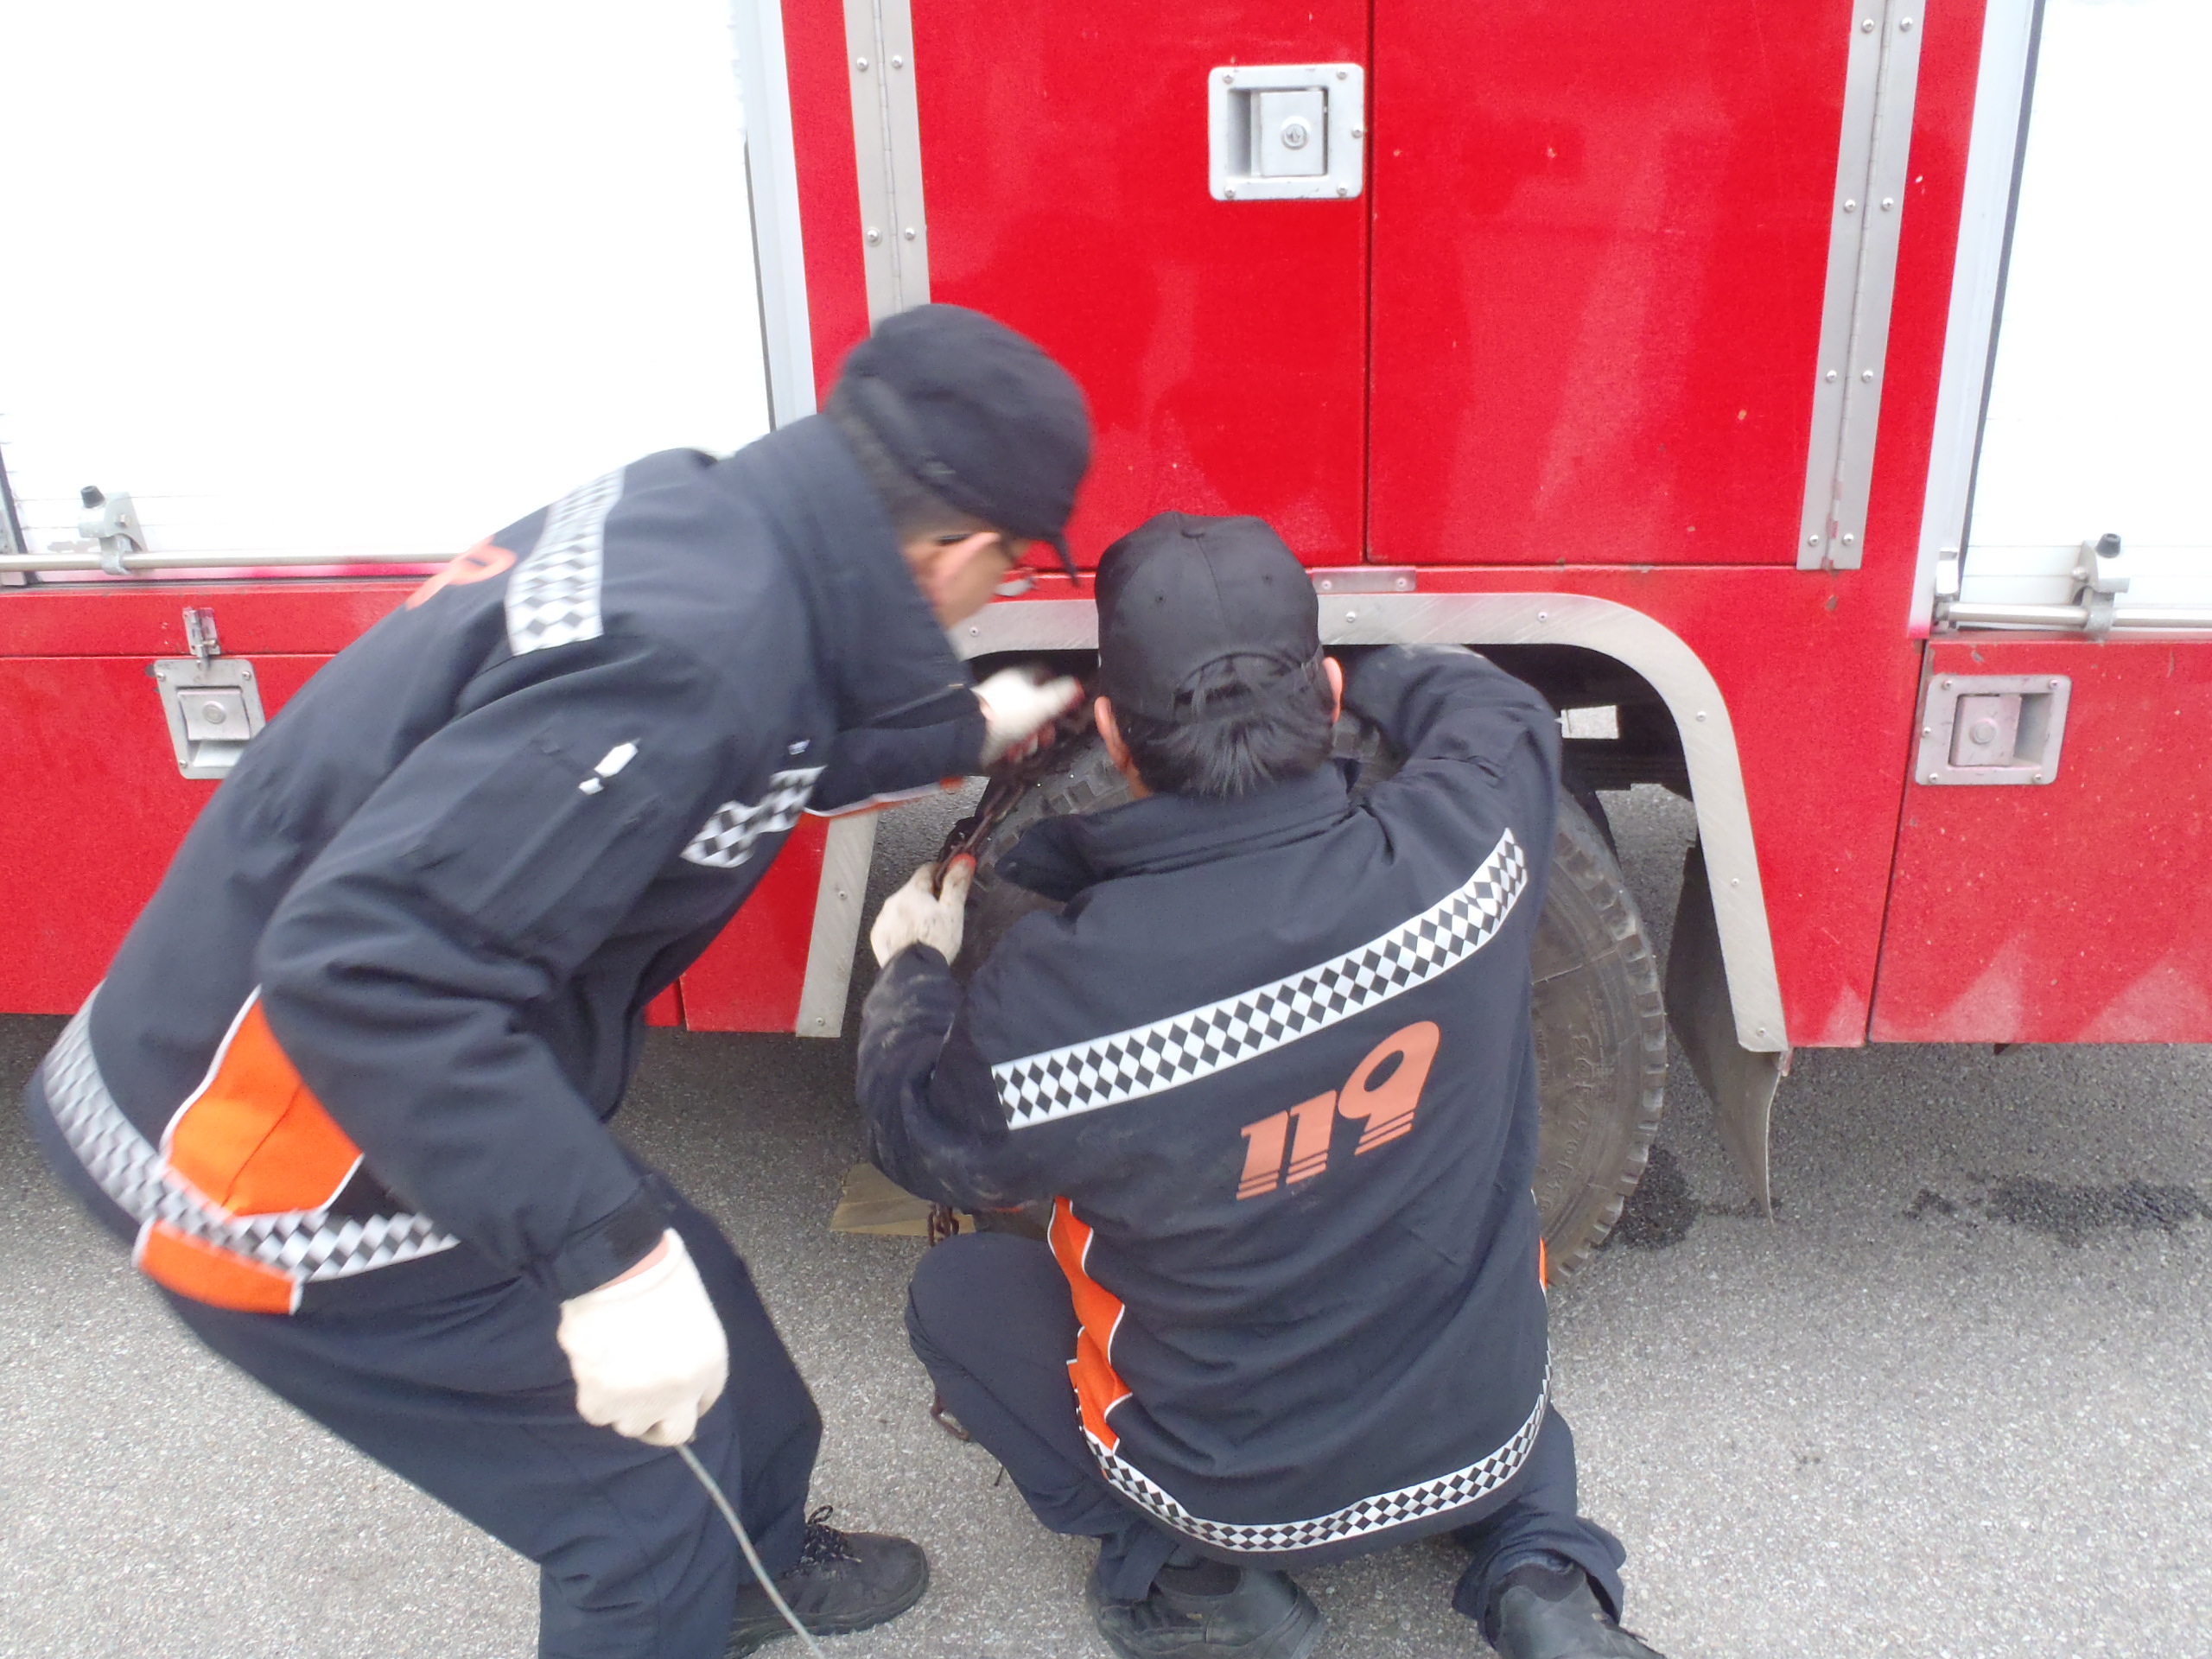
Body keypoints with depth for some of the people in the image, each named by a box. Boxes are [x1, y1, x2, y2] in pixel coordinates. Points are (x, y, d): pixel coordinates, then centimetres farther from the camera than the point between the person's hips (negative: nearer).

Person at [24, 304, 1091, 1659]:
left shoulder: (697, 515, -6)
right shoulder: (696, 645, -33)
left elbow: (738, 755, 14)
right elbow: (368, 960, -37)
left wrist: (966, 730, 24)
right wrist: (607, 1251, -35)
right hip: (267, 1161, -8)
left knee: (696, 1300, 23)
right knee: (649, 1466, 6)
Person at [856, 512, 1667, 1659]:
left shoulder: (1048, 995, -29)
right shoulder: (1459, 851, -23)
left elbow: (921, 1143, -6)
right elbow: (1497, 713, 2)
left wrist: (912, 970, 12)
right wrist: (1343, 678, 16)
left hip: (1239, 1492, -2)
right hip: (1486, 1442, 3)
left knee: (954, 1292, 17)